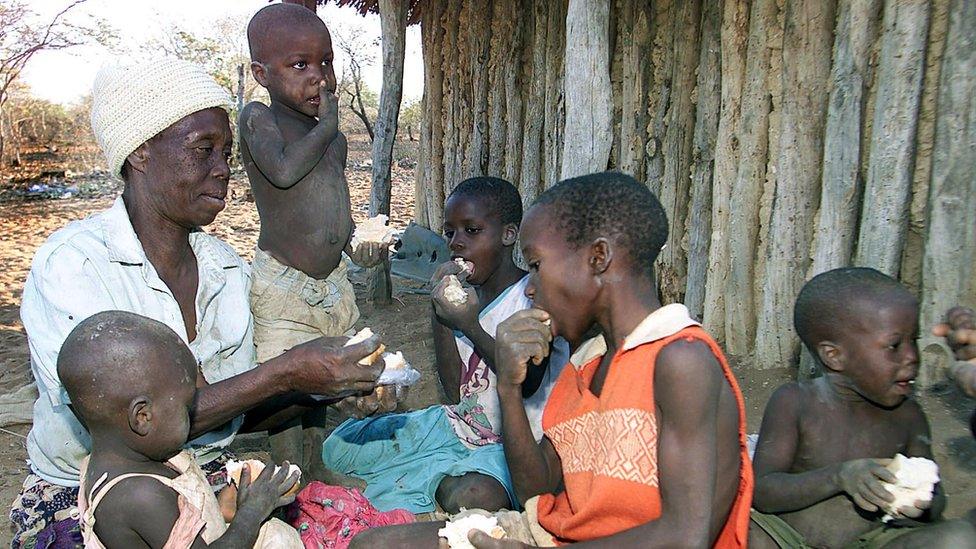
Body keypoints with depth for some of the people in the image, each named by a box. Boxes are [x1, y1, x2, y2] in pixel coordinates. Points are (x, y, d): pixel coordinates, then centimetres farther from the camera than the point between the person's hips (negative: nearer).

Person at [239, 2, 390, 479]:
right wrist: (327, 126, -15)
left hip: (332, 279, 7)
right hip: (283, 283, -7)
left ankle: (316, 468, 35)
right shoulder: (258, 119, -9)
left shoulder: (334, 137, 10)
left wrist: (357, 244, 4)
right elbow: (284, 170, -29)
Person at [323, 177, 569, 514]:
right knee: (339, 448, 0)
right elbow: (455, 394, -2)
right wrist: (439, 314, -12)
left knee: (475, 495, -38)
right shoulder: (465, 293, 5)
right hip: (456, 426, 6)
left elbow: (527, 386, -20)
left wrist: (471, 326, -26)